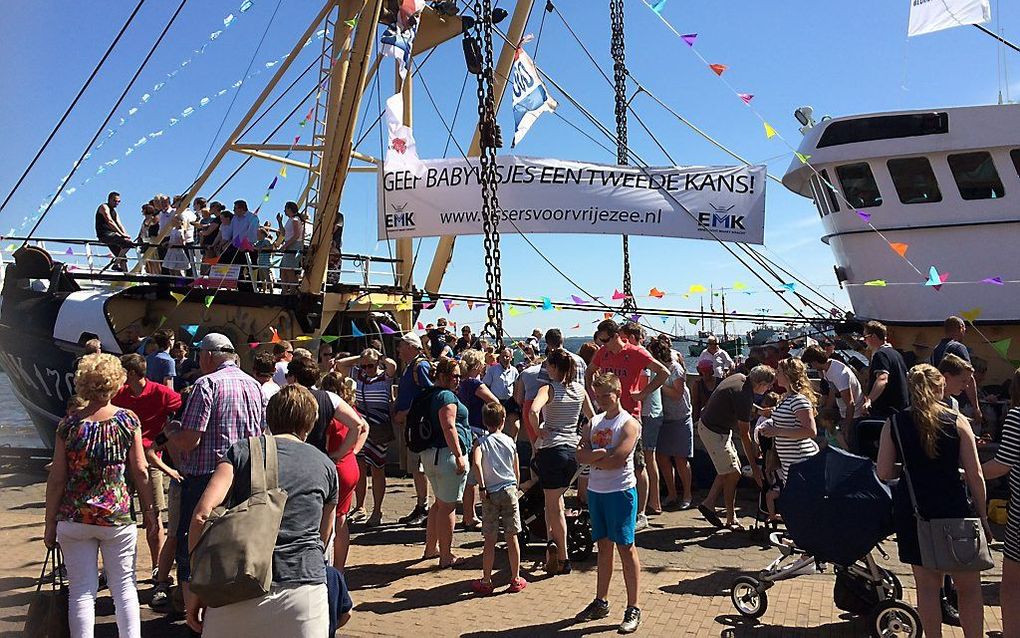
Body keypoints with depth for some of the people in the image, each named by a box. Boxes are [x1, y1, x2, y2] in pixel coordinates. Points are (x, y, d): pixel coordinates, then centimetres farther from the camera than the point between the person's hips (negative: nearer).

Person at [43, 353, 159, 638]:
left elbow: (56, 479, -3)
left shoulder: (68, 424, -5)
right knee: (124, 586, 11)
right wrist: (149, 510, 8)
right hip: (118, 518, 0)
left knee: (81, 591, 8)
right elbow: (140, 471, -3)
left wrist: (50, 523, 6)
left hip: (74, 519, 0)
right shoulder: (128, 420, -6)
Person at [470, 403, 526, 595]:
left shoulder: (482, 442, -5)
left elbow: (476, 463, -24)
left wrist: (482, 487, -16)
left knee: (490, 541, 5)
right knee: (512, 538, 8)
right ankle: (515, 579, 15)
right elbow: (517, 471, 7)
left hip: (490, 494, -1)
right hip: (509, 490, 1)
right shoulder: (510, 442, 2)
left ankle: (486, 581, 13)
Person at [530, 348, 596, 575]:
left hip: (551, 448, -5)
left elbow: (533, 411, -30)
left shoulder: (549, 388, -11)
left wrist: (540, 430, -15)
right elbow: (593, 419, 12)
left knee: (555, 506, 5)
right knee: (556, 499, 23)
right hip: (573, 449, 5)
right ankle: (553, 540, 14)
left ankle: (562, 559, 7)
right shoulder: (580, 389, 6)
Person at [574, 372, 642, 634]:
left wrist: (592, 459, -8)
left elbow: (620, 459, -21)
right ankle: (601, 602, 25)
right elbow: (581, 455, -1)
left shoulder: (628, 423, -9)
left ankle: (633, 608, 6)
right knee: (604, 546, 15)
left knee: (626, 548, -2)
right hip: (596, 491, 6)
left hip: (620, 492, -6)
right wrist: (601, 453, -18)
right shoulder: (594, 422, 10)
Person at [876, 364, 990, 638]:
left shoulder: (893, 424, -2)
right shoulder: (957, 422, -6)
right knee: (969, 587, 12)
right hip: (954, 511, -1)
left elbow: (884, 473, -4)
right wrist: (982, 515, 4)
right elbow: (975, 476, -6)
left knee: (927, 585, 12)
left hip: (913, 513, 2)